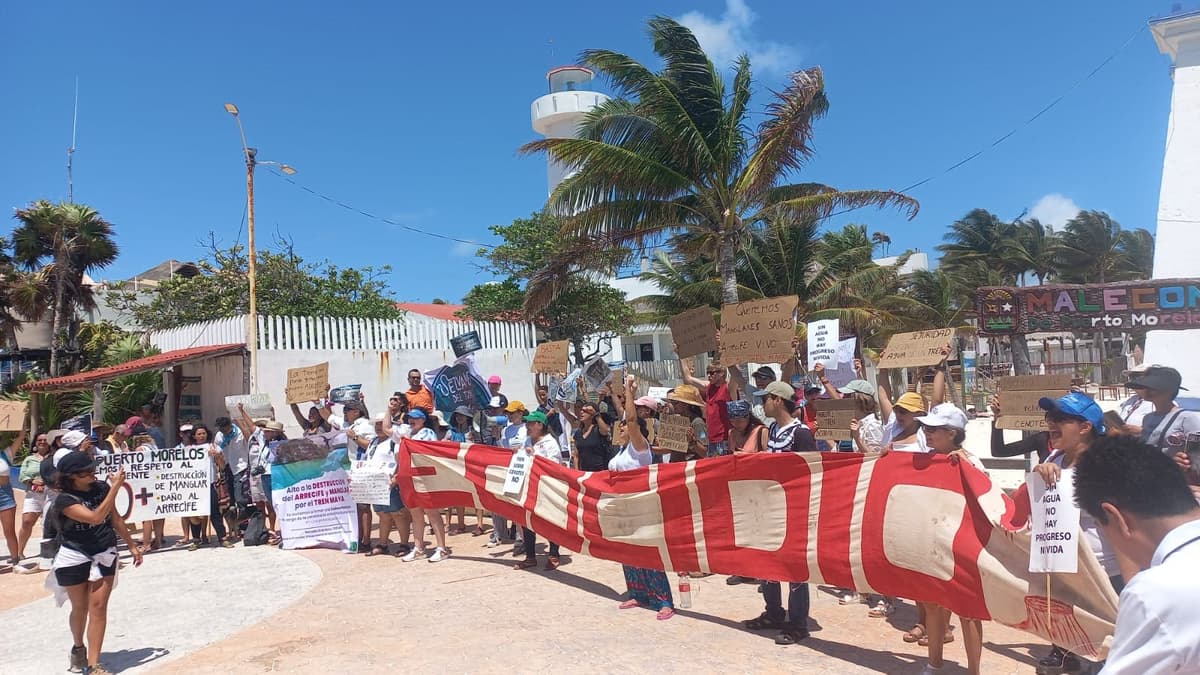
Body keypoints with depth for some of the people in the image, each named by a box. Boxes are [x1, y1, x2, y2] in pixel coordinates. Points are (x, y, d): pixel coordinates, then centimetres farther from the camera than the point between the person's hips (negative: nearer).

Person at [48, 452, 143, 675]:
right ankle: (78, 648, 42)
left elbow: (115, 519, 10)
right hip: (74, 557, -2)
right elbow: (96, 517, -30)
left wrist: (132, 546, 16)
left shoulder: (101, 488, -3)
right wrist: (116, 487, -31)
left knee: (98, 606, -4)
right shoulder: (65, 500, -17)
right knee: (80, 607, 13)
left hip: (104, 555, 3)